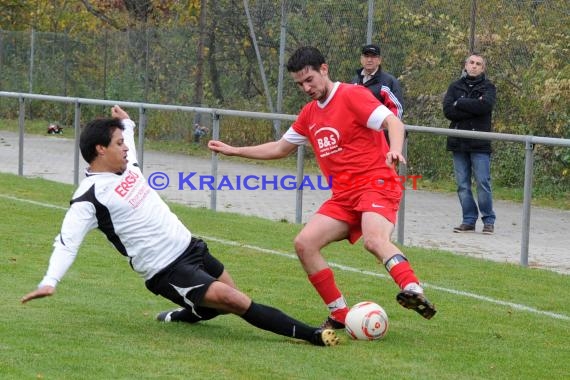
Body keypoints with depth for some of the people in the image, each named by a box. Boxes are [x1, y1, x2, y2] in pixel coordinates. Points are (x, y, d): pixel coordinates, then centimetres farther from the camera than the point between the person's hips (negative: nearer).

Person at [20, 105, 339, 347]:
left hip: (191, 248, 9)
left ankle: (180, 316, 40)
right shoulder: (90, 197, -17)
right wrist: (50, 282, -36)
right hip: (167, 272, -9)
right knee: (235, 301, -19)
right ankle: (309, 335, -17)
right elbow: (68, 241, -25)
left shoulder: (126, 164, 8)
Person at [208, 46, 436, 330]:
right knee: (304, 243, -9)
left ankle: (412, 290, -54)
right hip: (343, 196, 8)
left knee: (374, 240, -36)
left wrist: (395, 150, -38)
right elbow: (280, 148, 32)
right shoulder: (309, 114, 19)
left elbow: (393, 122, -17)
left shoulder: (352, 95, -4)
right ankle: (339, 315, -4)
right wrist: (233, 151, 32)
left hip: (376, 184, -8)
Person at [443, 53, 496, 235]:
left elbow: (485, 105, -16)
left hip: (479, 144, -3)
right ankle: (469, 220, 11)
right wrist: (472, 108, -12)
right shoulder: (455, 87, 12)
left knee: (483, 183, -5)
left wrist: (460, 103, -8)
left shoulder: (488, 87, 5)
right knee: (462, 185, 4)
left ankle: (489, 221, 3)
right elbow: (448, 110, -3)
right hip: (458, 143, 3)